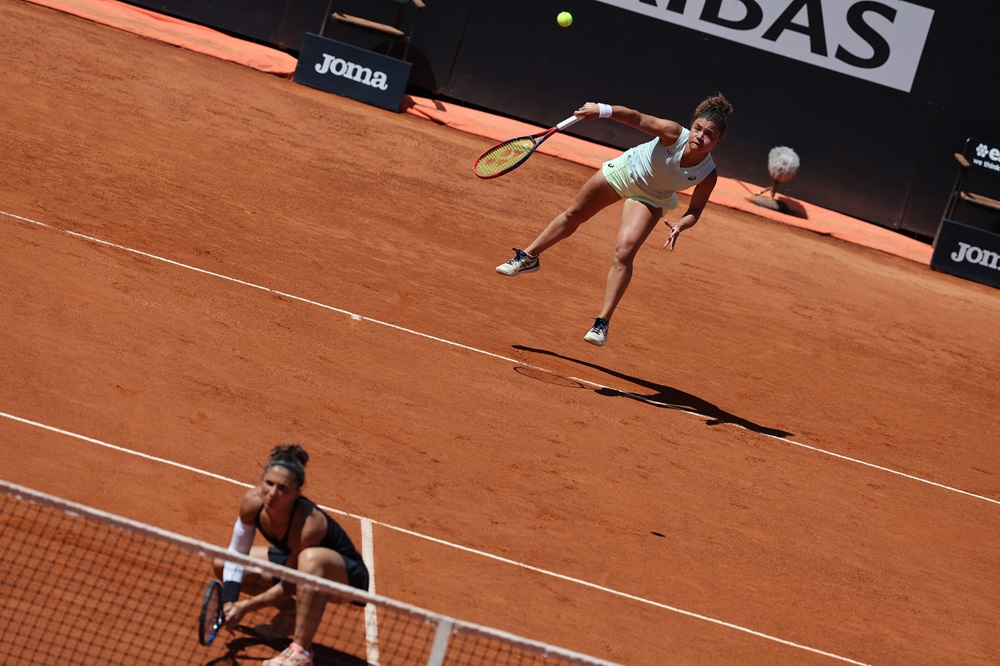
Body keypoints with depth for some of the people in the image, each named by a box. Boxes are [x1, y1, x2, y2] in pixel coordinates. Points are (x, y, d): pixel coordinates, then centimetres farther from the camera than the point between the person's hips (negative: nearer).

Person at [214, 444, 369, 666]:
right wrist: (229, 601, -19)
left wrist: (245, 606, -23)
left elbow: (288, 586, -26)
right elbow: (236, 555, -7)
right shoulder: (252, 502, -20)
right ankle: (290, 611, 14)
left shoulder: (308, 524, -36)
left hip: (347, 577, -7)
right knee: (222, 564, -1)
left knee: (311, 558, -43)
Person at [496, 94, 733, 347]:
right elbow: (637, 118, -28)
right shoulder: (673, 134, -35)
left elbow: (695, 210, -15)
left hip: (650, 199, -1)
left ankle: (602, 323, -10)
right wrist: (602, 110, -43)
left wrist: (681, 225, -36)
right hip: (626, 168, 1)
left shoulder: (708, 175, -30)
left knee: (623, 254, -20)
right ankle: (529, 257, 41)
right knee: (573, 216, 17)